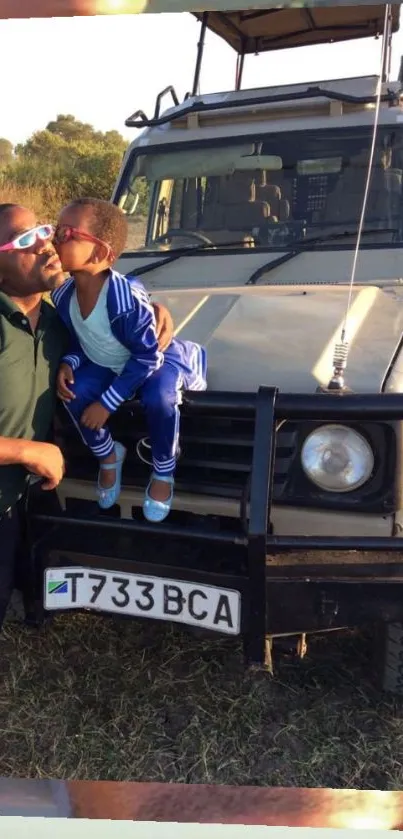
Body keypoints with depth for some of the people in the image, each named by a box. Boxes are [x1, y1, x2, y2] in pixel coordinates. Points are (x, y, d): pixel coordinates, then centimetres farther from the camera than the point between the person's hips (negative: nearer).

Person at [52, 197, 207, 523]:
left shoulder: (127, 298, -39)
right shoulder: (62, 297, -19)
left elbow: (147, 357, -29)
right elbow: (76, 340, 2)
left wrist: (107, 402, -28)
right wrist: (68, 364, -21)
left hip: (156, 360, -6)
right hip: (108, 364, 6)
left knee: (159, 398, -35)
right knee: (73, 393, -18)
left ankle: (164, 472, -6)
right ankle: (109, 456, 11)